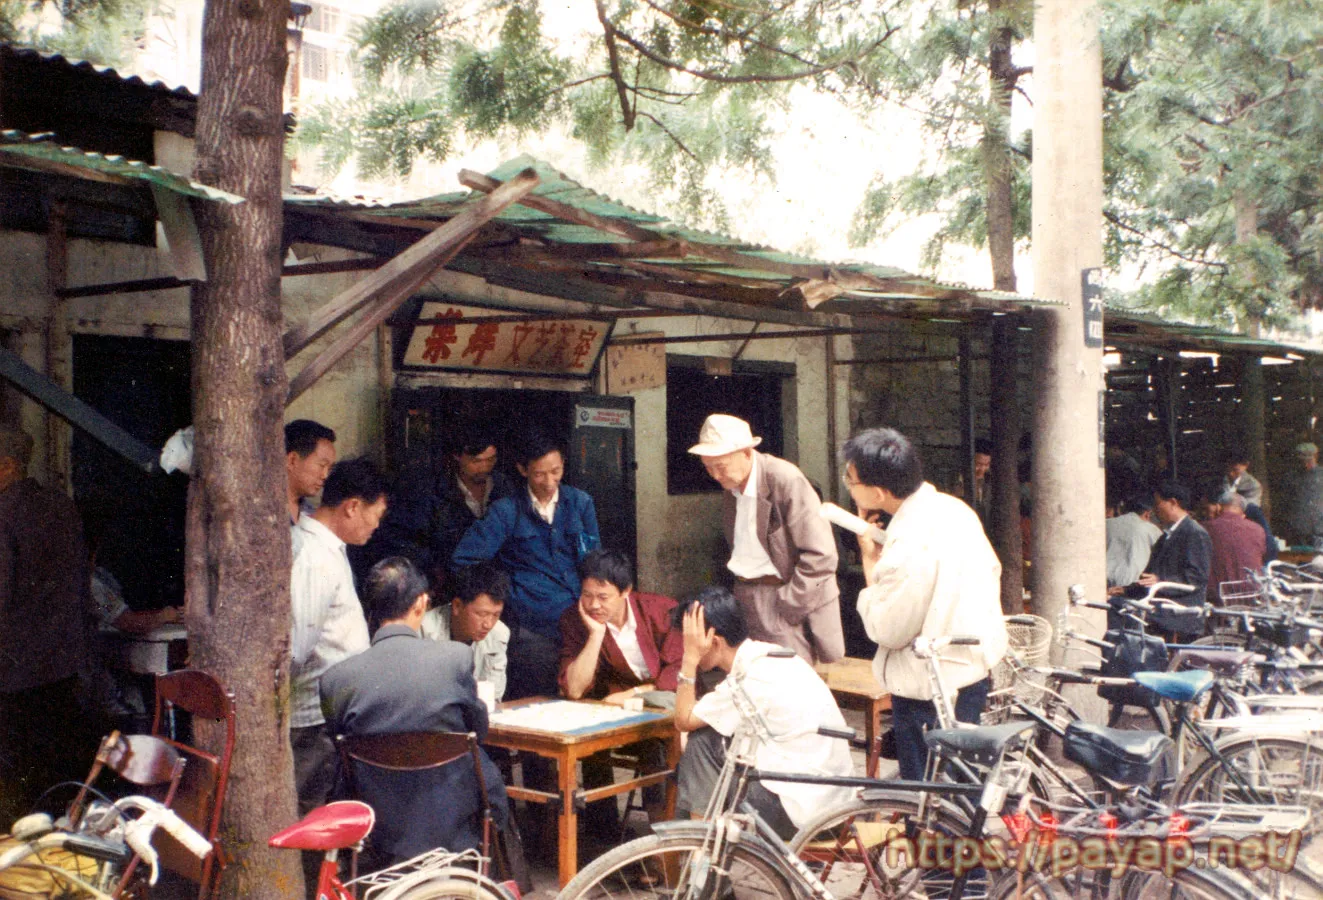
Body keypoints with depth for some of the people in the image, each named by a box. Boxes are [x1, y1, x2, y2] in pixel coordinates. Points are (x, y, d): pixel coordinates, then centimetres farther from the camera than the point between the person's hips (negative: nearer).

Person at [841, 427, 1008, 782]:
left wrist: (870, 559, -13)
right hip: (975, 668, 9)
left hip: (929, 692, -9)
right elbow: (991, 570, 12)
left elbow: (887, 631, -20)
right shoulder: (953, 507, -1)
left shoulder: (908, 548, -30)